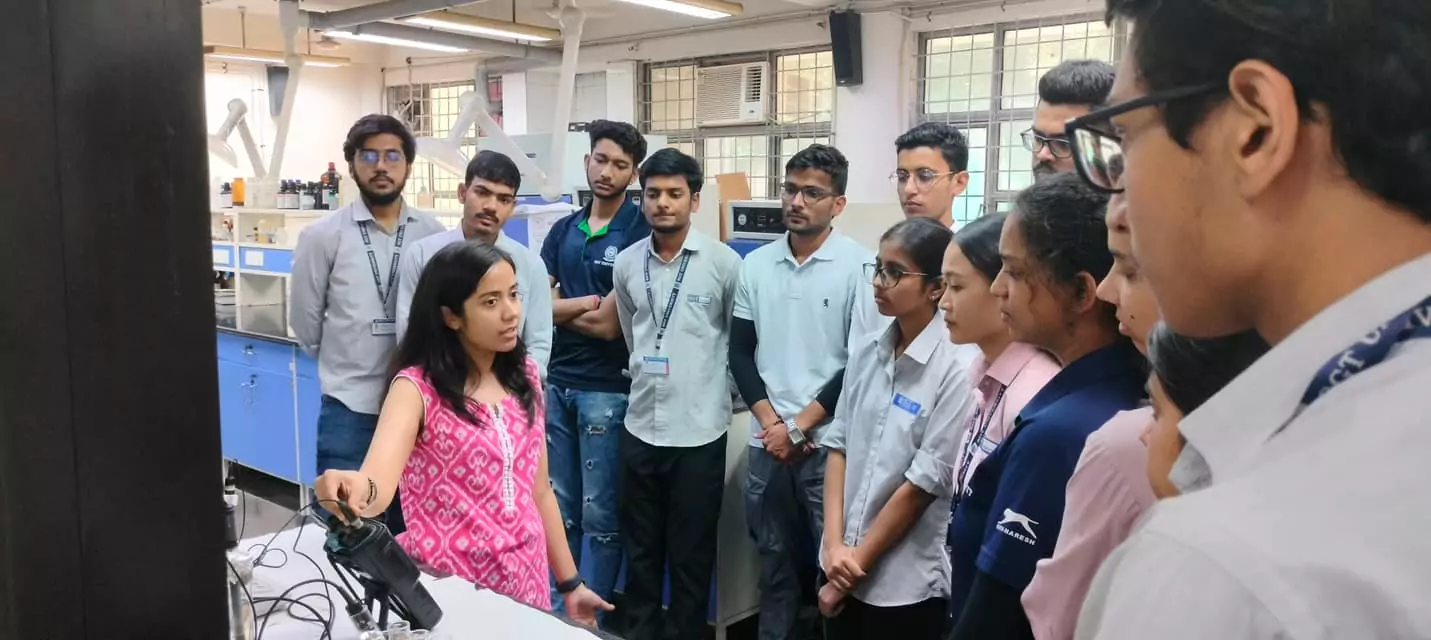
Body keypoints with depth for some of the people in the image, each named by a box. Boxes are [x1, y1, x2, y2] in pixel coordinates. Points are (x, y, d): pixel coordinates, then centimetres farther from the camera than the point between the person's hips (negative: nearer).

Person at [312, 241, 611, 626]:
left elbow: (539, 490, 8)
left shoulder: (524, 376, 2)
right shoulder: (418, 387, -14)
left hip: (524, 585, 5)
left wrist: (570, 583, 10)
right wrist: (359, 491, -53)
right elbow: (379, 480, -31)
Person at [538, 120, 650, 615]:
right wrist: (592, 303, -9)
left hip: (606, 389, -5)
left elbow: (616, 323, -12)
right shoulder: (563, 230, 11)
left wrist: (562, 308, 0)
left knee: (601, 514, 4)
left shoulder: (641, 233, -6)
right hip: (555, 382, 5)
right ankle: (557, 607, 26)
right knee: (560, 509, 14)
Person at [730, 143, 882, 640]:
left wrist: (799, 427, -8)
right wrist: (771, 423, -4)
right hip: (768, 441, 4)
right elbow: (740, 352, 8)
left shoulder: (860, 266, -7)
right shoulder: (756, 265, 6)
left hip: (830, 442, -4)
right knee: (775, 558, 14)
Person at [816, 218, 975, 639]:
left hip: (909, 584, -5)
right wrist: (835, 545, -6)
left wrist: (859, 562, -8)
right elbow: (839, 445, 3)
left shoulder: (955, 369, -16)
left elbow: (925, 482, -14)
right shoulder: (865, 351, 1)